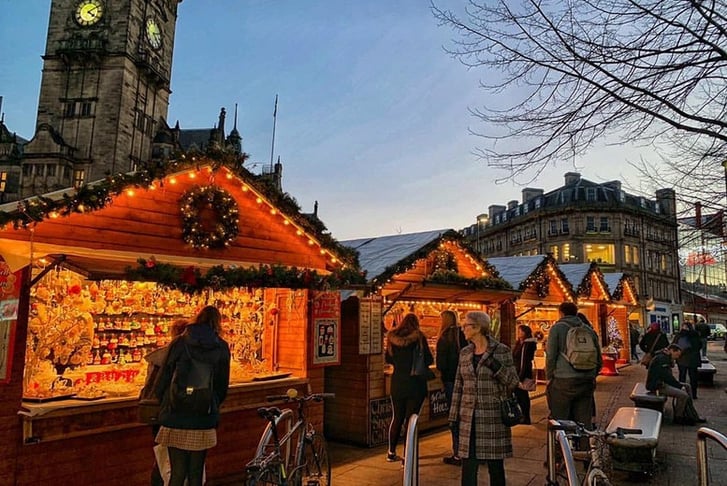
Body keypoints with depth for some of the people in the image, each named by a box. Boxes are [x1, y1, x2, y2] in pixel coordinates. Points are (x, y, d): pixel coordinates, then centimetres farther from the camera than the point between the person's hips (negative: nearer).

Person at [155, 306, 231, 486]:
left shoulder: (179, 343, -3)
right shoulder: (221, 348, 0)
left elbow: (164, 378, 0)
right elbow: (223, 385, 6)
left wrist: (165, 403, 17)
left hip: (177, 417, -1)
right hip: (204, 419, 1)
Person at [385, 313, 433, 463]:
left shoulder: (392, 338, 0)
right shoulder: (419, 337, -10)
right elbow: (429, 360, -6)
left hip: (397, 384, 4)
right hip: (415, 384, -4)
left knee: (397, 418, 18)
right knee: (410, 419, 4)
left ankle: (391, 452, 27)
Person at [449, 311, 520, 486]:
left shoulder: (501, 350, -5)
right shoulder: (464, 353, 7)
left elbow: (514, 383, -4)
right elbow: (458, 386, 11)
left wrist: (496, 367, -20)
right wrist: (453, 415, 10)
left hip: (493, 418, -3)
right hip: (469, 418, 4)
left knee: (495, 465, 8)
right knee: (468, 467, 6)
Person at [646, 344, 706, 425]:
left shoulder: (666, 358, 15)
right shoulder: (661, 359, -20)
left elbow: (669, 376, 16)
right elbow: (667, 377, -21)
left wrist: (679, 384, 4)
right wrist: (680, 386, -11)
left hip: (662, 382, 12)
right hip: (657, 386, -12)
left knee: (687, 387, 13)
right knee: (683, 395, -21)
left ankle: (693, 416, 15)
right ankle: (678, 418, -2)